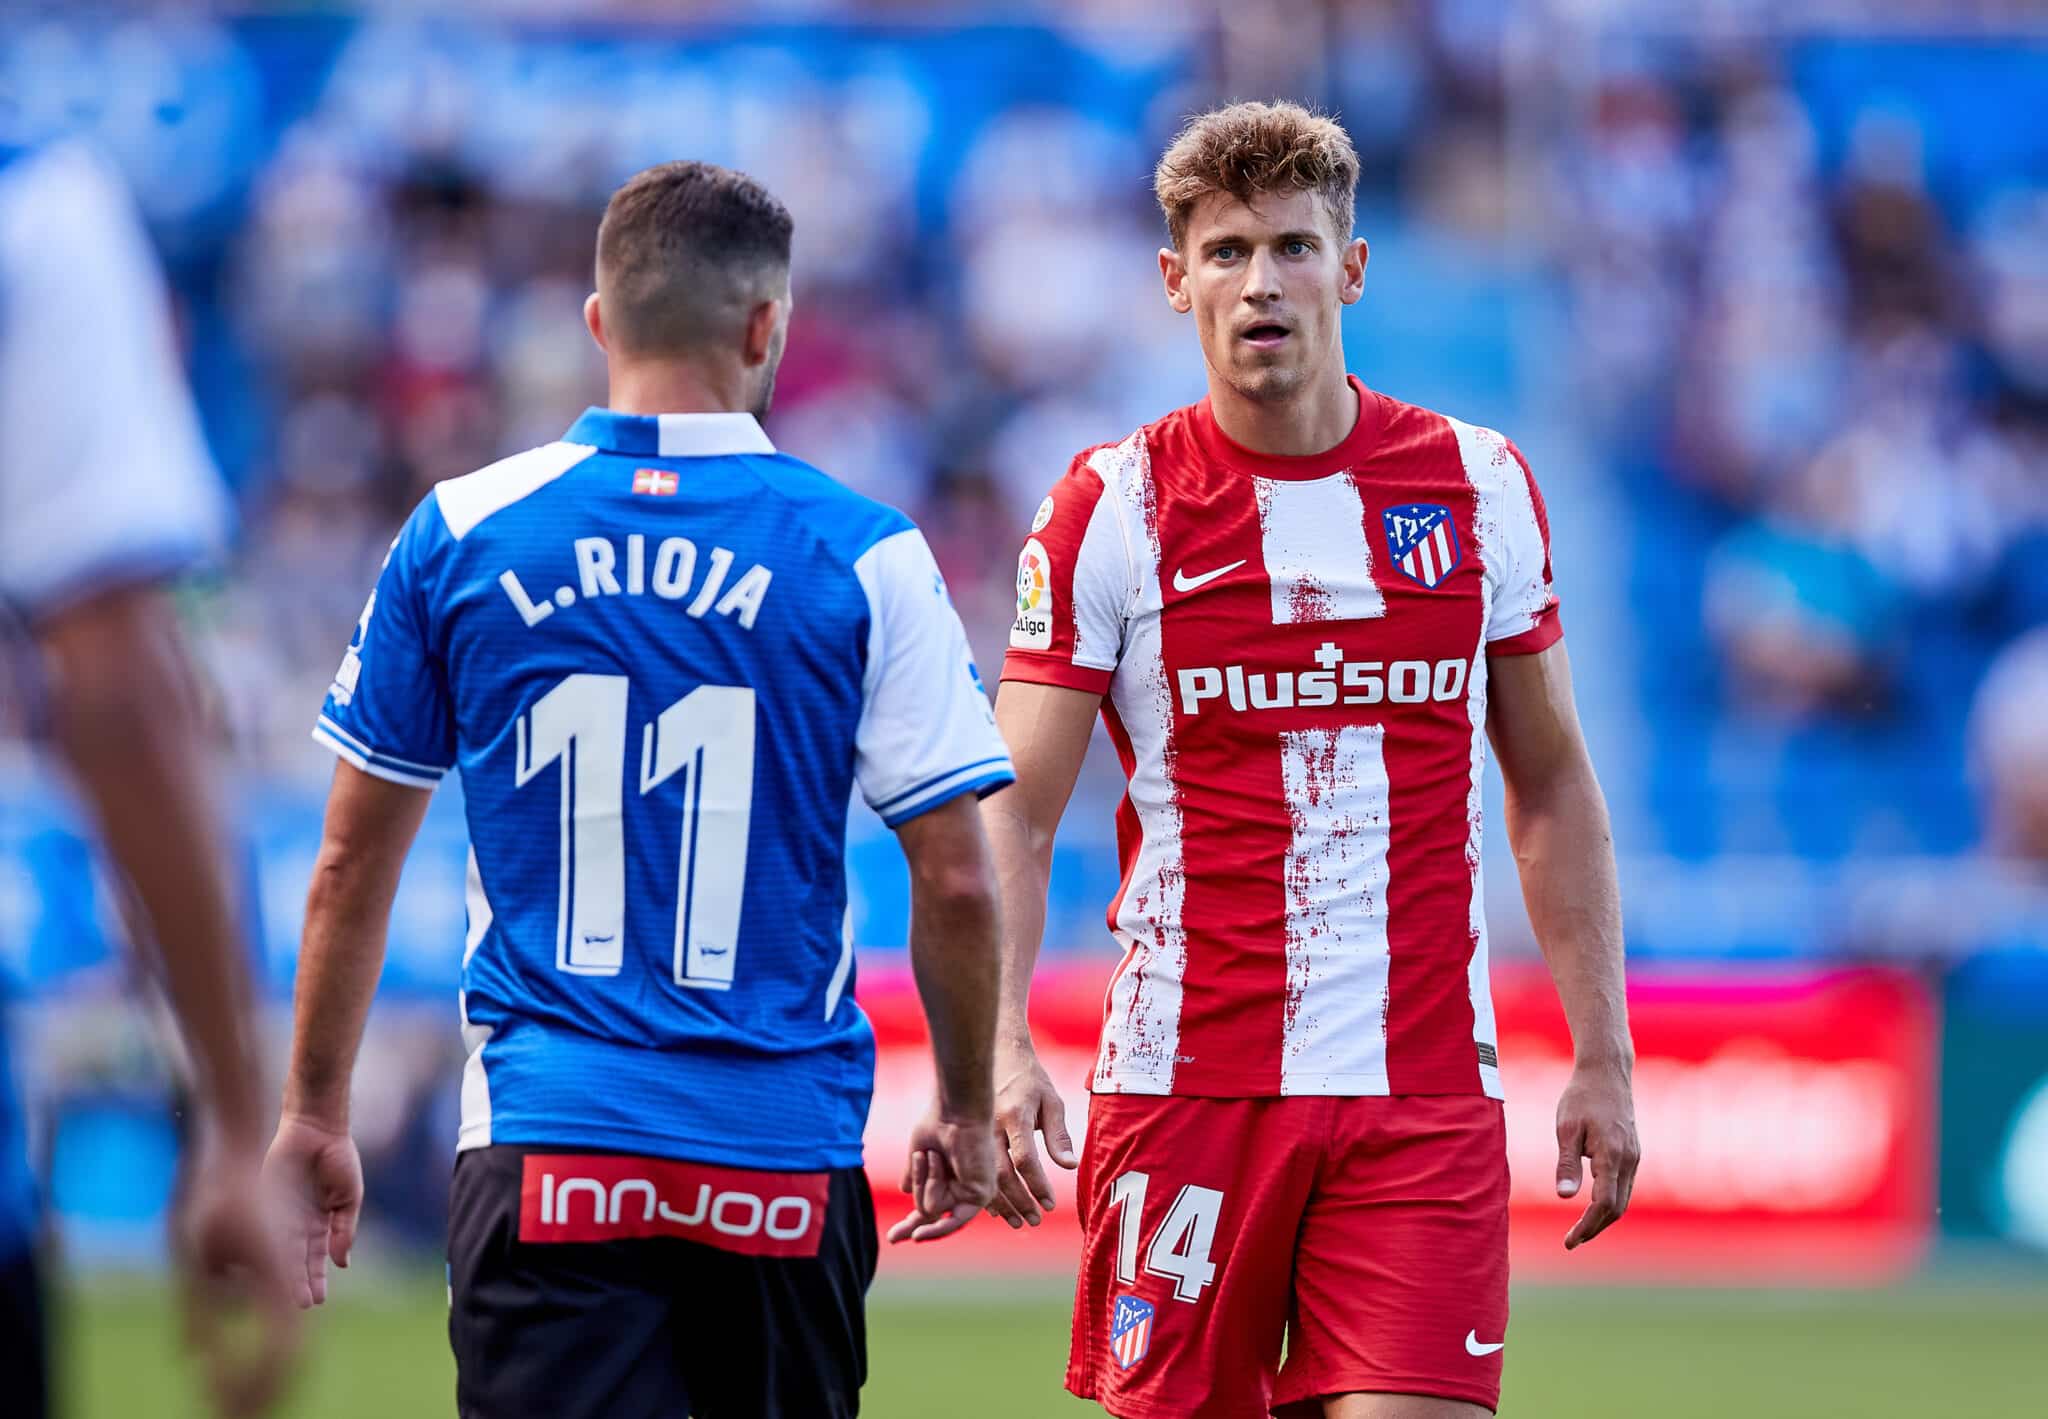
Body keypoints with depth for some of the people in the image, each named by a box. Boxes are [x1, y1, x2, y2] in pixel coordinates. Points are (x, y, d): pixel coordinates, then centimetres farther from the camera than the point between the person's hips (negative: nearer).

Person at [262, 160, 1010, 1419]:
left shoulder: (457, 536, 3)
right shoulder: (866, 559, -1)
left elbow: (354, 865, 9)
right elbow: (957, 880, -1)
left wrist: (314, 1115, 18)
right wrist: (968, 1109, 14)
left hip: (542, 1143, 0)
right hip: (785, 1151, 0)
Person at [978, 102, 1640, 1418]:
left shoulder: (1482, 485, 7)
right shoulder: (1110, 508, 0)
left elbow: (1553, 788, 15)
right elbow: (1014, 815, -3)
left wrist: (1604, 1058, 9)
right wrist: (1001, 1050, -19)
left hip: (1425, 1096, 1)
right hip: (1183, 1091, -1)